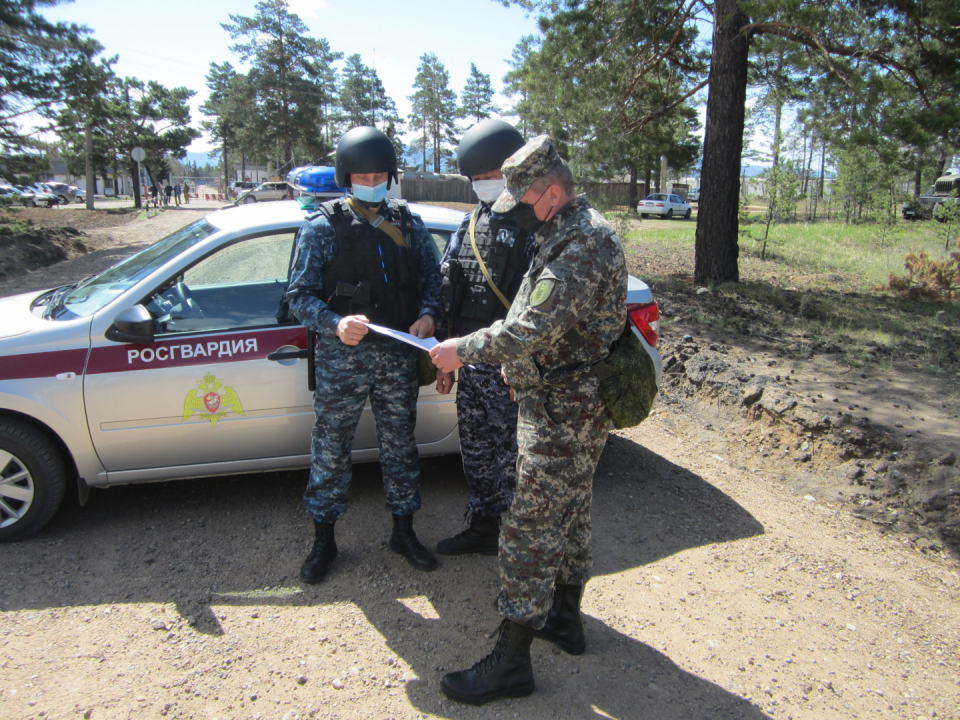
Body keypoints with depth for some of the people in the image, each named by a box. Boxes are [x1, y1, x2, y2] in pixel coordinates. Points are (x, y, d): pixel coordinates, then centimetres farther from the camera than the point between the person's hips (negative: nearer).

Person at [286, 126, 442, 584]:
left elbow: (432, 278, 12)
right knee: (331, 449, 7)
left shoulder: (409, 224, 9)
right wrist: (336, 324, -23)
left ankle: (404, 533, 30)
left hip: (398, 356, 3)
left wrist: (428, 314, -9)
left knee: (400, 446, 13)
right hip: (342, 358, -2)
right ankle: (323, 541, 25)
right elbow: (300, 296, -5)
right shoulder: (322, 227, -2)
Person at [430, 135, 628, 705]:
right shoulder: (578, 233, 14)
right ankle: (566, 618, 38)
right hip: (575, 406, 11)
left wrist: (466, 348, -18)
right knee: (569, 514, 20)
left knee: (531, 529, -4)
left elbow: (539, 326, -28)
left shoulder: (584, 240, -20)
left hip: (563, 413, -11)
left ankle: (512, 661, 8)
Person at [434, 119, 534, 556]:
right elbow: (450, 294, 15)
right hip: (471, 362, 7)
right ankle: (481, 527, 35)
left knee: (510, 456, 3)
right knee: (475, 451, 17)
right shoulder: (470, 225, 13)